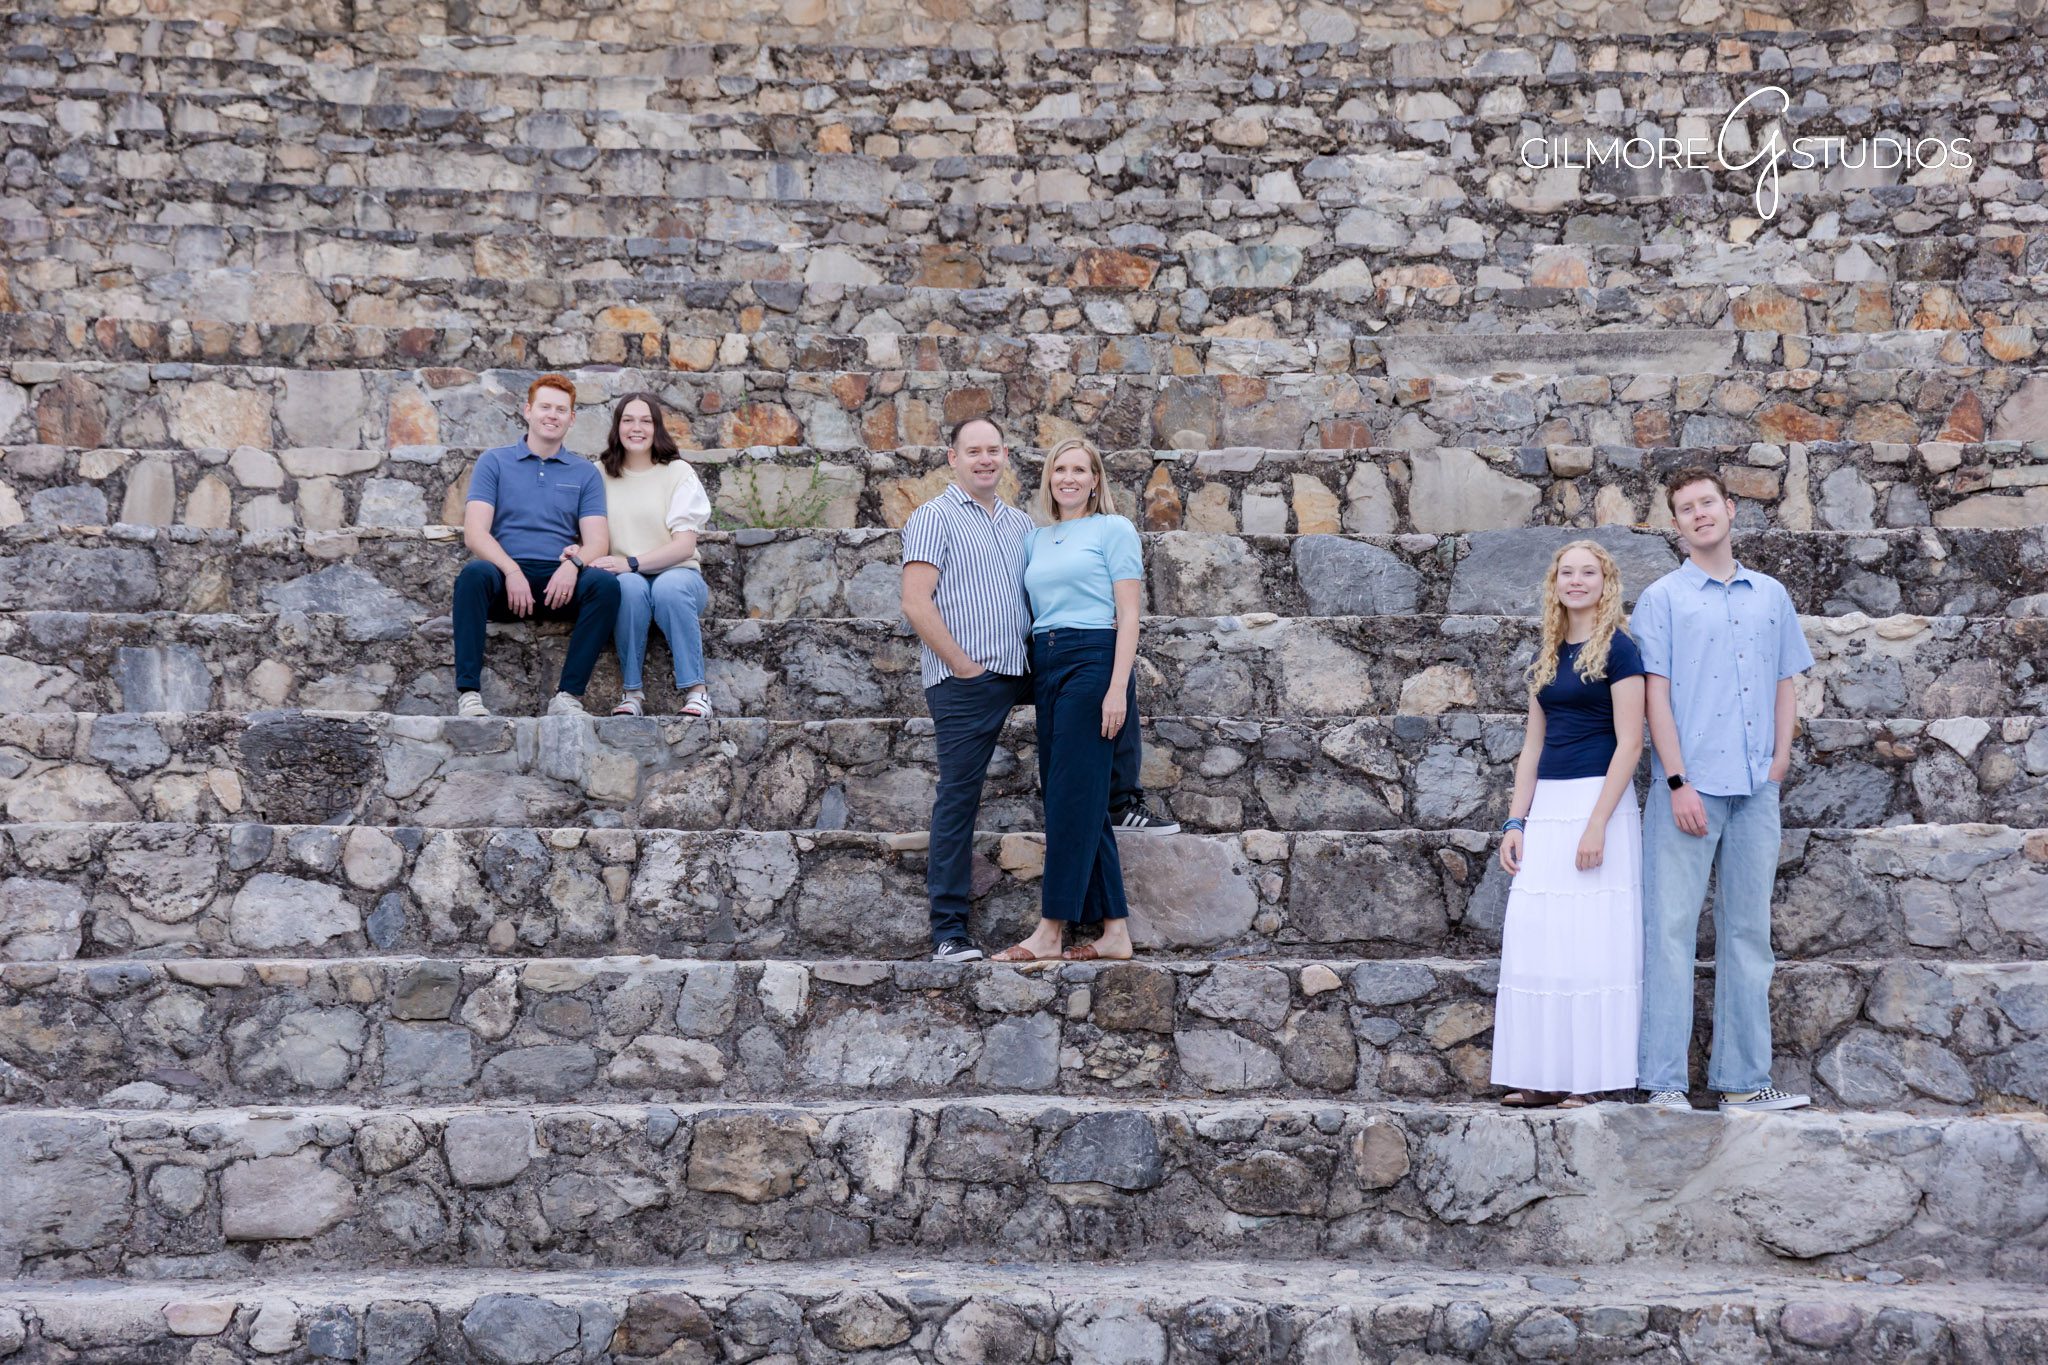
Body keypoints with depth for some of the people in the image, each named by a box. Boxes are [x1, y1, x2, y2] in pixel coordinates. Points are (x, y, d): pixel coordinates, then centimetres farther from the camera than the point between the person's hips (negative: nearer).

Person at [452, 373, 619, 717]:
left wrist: (573, 563, -20)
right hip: (506, 577, -1)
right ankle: (468, 693, -36)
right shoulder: (494, 462, 11)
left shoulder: (585, 473, 17)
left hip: (560, 584, 1)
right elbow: (475, 533, -1)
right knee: (474, 574, -35)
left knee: (605, 583, -30)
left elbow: (597, 540, 4)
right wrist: (512, 572, -20)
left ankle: (569, 695, -30)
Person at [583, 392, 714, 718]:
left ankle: (695, 691, -31)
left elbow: (684, 545, -5)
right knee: (630, 586, -35)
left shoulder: (678, 472, 5)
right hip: (628, 580, 1)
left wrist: (631, 563, -20)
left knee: (669, 586, -37)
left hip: (678, 574, -1)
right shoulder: (601, 475, 13)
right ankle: (631, 693, -28)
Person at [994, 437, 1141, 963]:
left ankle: (1050, 930, -8)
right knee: (1082, 801, 4)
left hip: (1093, 660, -7)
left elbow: (1128, 613, -5)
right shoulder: (1036, 540, 19)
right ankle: (1114, 930, 7)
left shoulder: (1114, 529, 1)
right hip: (1045, 665, 7)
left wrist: (1118, 686, -14)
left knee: (1072, 795, -9)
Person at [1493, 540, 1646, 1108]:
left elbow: (1629, 743, -11)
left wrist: (1597, 824, -18)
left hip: (1600, 804, -7)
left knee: (1592, 941, -5)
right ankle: (1545, 1076, 9)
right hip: (1547, 807, 7)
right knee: (1535, 939, 3)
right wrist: (1516, 821, 8)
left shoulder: (1617, 649, -5)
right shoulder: (1546, 655, 15)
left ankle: (1590, 1077, 1)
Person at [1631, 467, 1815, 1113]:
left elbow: (1785, 684, 17)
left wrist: (1780, 757, 2)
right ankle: (1664, 1081, -5)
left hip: (1756, 790, 4)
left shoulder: (1771, 596, 15)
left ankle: (1743, 1078, 11)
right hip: (1690, 787, -4)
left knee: (1749, 931, 6)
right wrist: (1678, 782, -11)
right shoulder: (1663, 598, 3)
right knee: (1671, 927, -6)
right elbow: (1655, 695, -3)